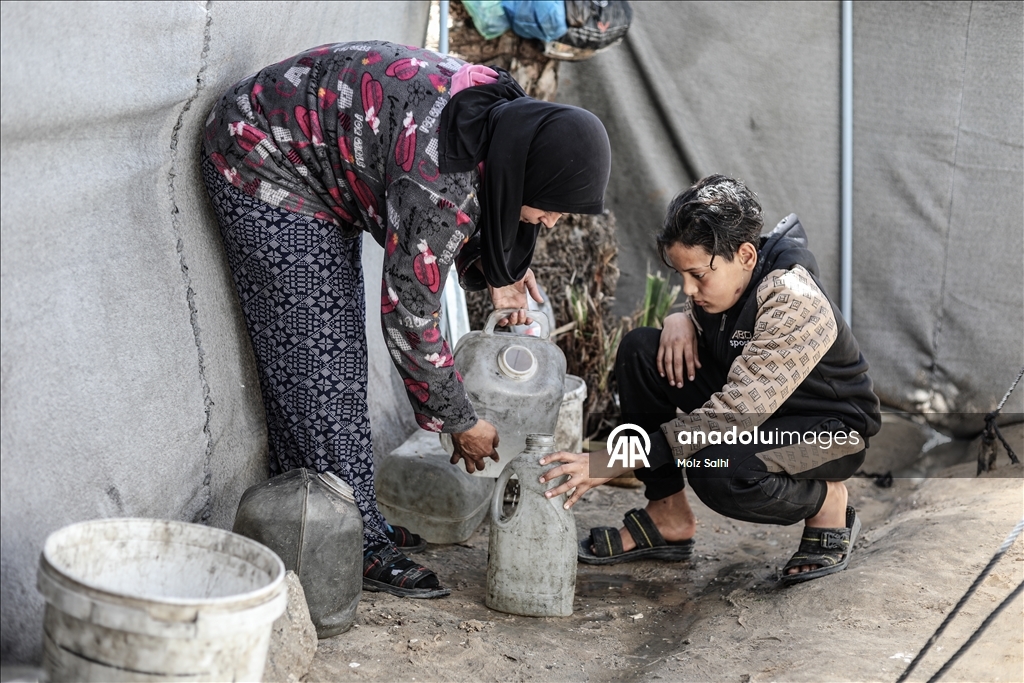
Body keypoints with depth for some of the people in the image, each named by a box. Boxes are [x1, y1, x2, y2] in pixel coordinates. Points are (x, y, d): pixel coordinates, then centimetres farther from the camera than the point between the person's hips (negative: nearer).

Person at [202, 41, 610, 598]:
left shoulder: (507, 113, -11)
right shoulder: (440, 181, -35)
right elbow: (409, 317, -24)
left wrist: (493, 272, -1)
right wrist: (460, 423, -12)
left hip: (324, 171, 10)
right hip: (265, 158, -10)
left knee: (337, 348, 11)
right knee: (317, 356, -10)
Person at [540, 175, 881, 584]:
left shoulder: (795, 303, -31)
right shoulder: (720, 276, -9)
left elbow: (731, 416, -37)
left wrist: (615, 461, -40)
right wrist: (680, 320, -14)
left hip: (828, 429, -8)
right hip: (752, 404, 8)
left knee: (716, 469, -37)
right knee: (640, 350, -9)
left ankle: (827, 503, -5)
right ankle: (668, 519, -2)